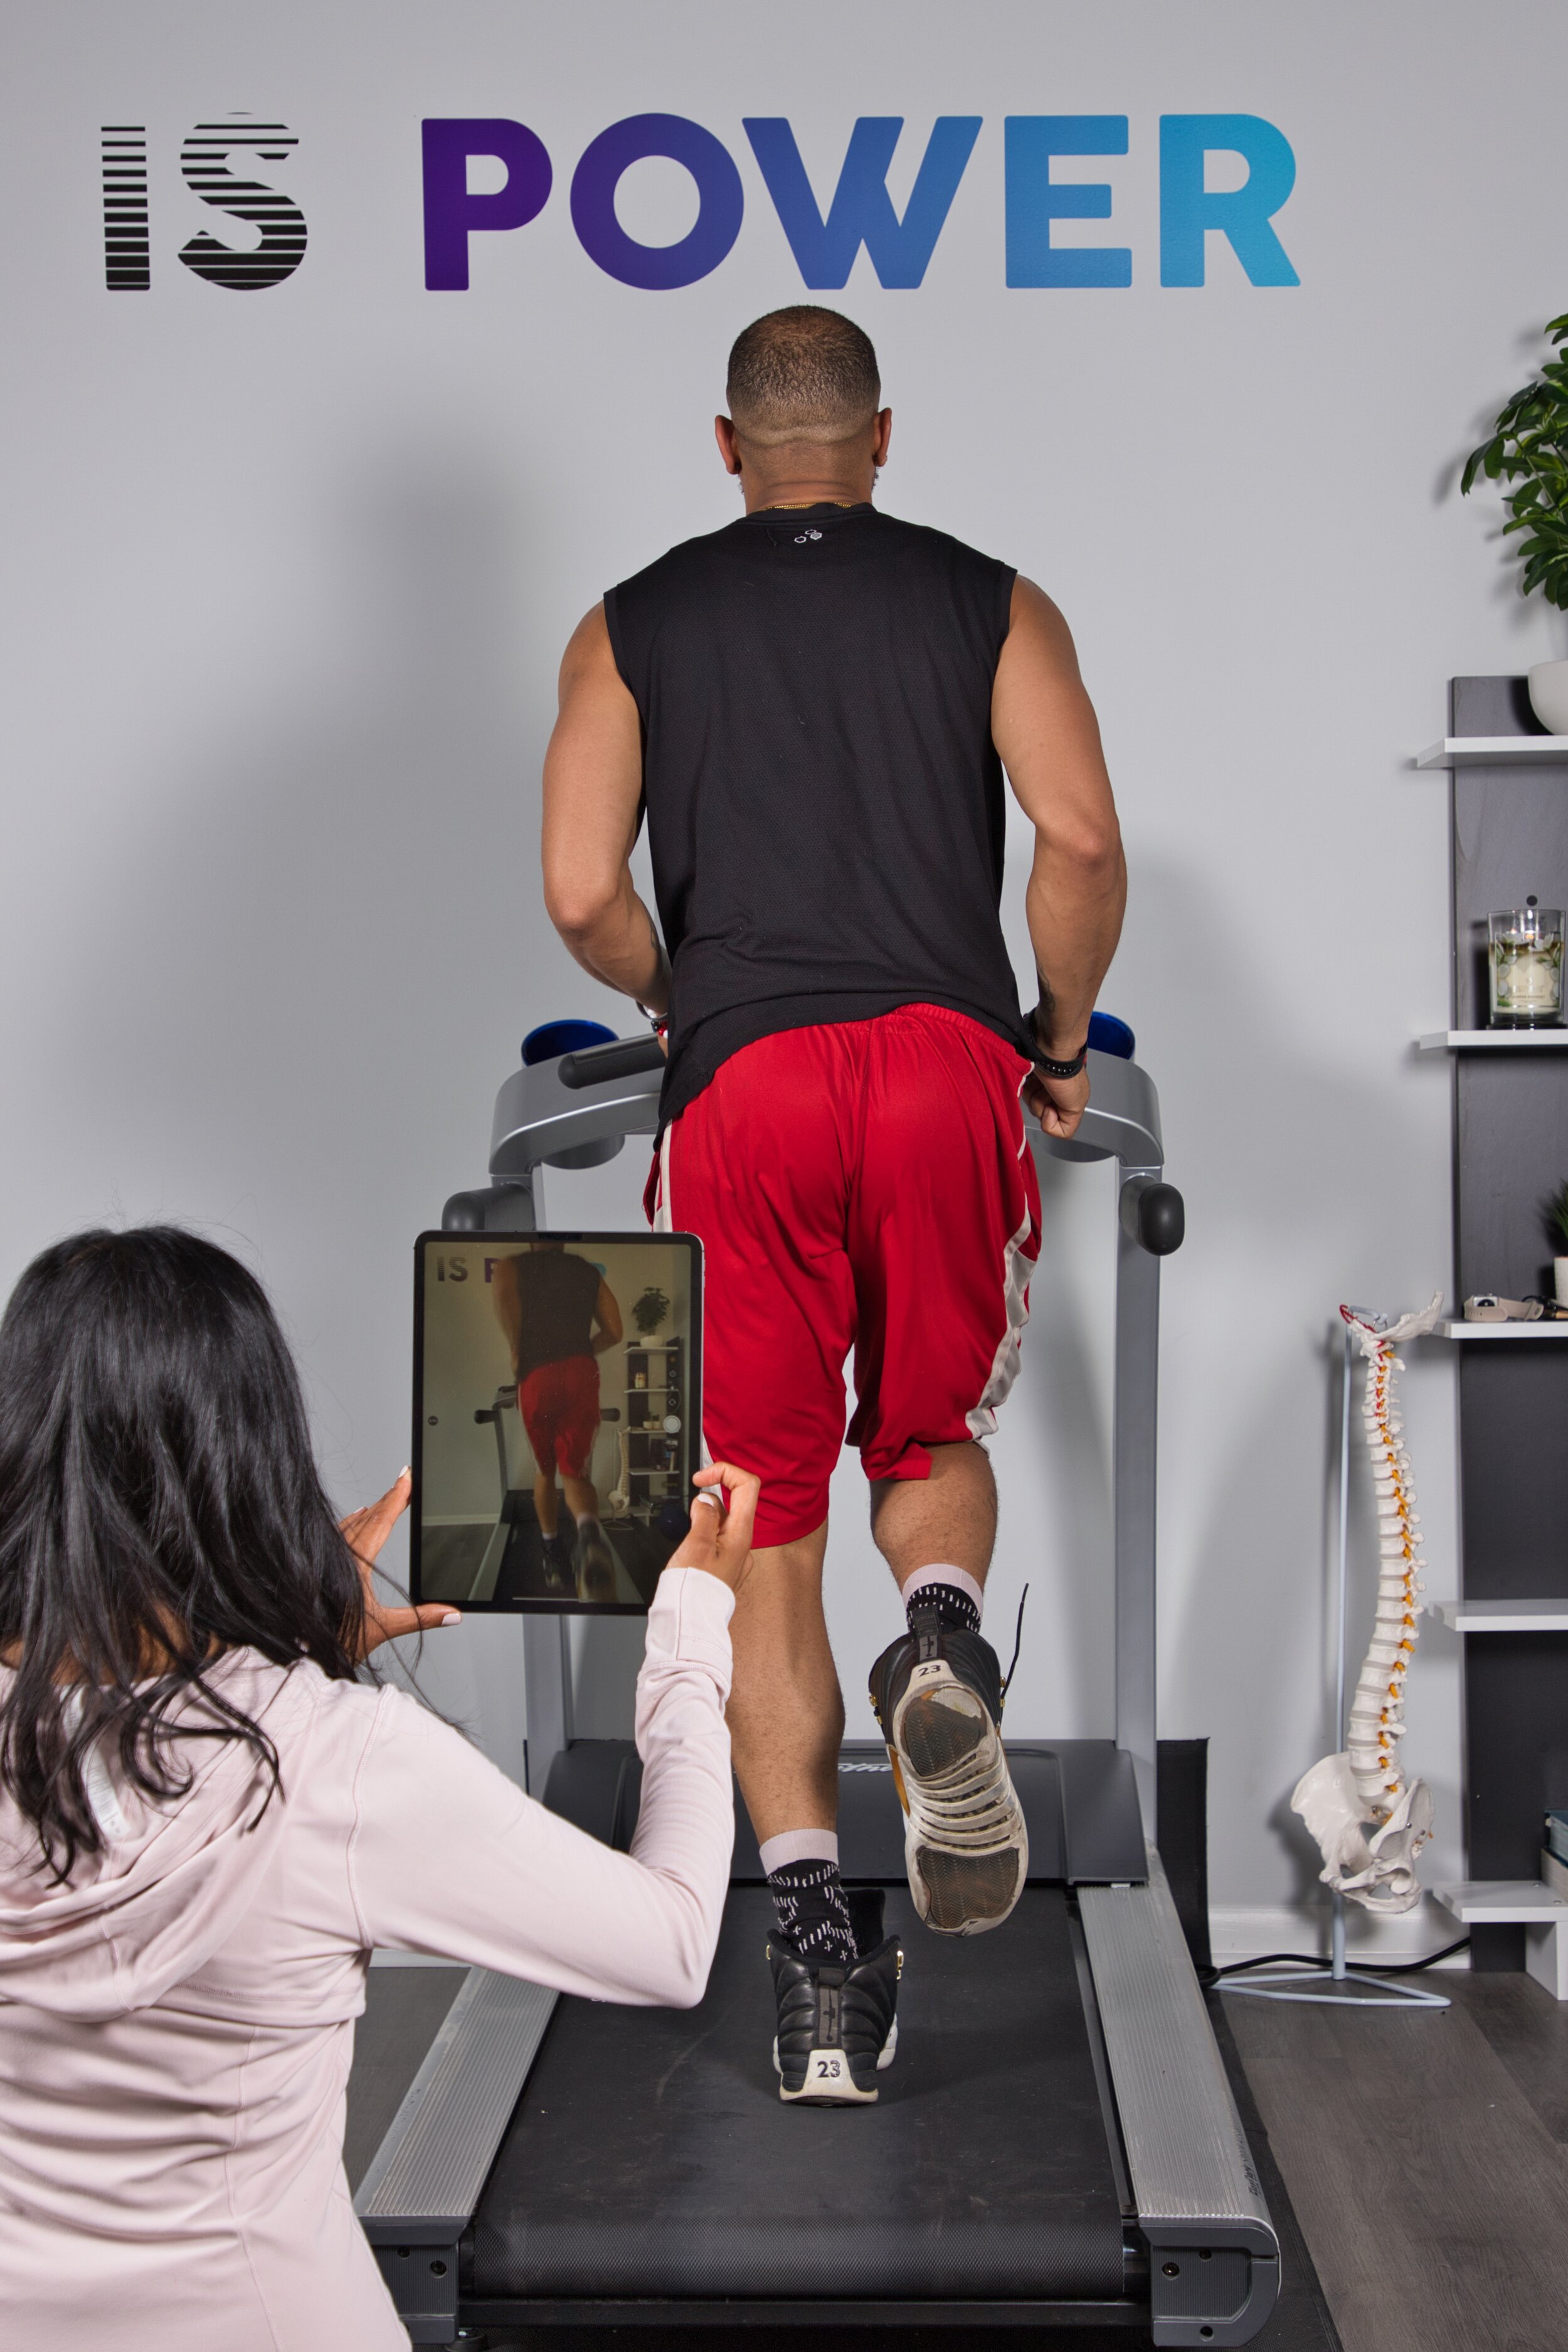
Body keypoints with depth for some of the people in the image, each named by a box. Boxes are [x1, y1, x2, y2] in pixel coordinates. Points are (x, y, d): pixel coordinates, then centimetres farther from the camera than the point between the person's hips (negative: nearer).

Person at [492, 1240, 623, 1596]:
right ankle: (590, 1531, -32)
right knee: (575, 1473, 2)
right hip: (582, 1374, 1)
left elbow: (502, 1290, -15)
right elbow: (614, 1331, 10)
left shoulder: (513, 1267, 10)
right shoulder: (589, 1273, 18)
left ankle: (554, 1559, 21)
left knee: (545, 1472, 21)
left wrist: (516, 1352, -5)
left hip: (536, 1378, -1)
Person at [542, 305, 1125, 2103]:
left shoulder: (631, 625, 14)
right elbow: (1080, 842, -2)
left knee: (762, 1517, 7)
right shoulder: (992, 602, 13)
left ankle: (804, 1903, 0)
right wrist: (1061, 1038, 13)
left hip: (742, 1081, 0)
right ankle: (941, 1638, -15)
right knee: (932, 1438, 18)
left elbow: (582, 895, 3)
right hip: (948, 1061, 1)